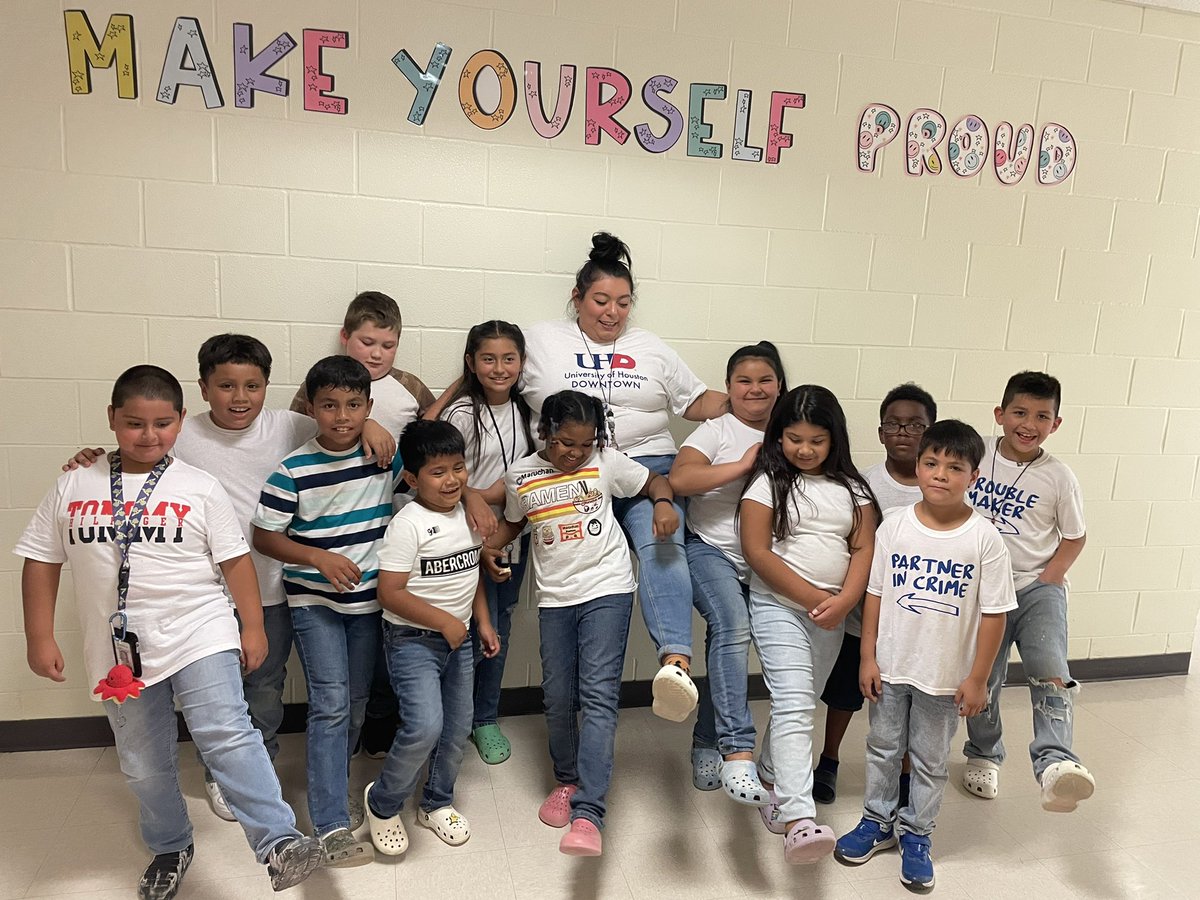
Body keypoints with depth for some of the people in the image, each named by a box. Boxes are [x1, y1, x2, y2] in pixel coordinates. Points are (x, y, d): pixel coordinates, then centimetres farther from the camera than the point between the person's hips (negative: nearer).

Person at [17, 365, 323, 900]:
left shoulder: (200, 489, -2)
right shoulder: (73, 487, 3)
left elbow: (235, 560, 0)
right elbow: (41, 560, 8)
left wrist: (253, 626, -1)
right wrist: (39, 638, 4)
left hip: (198, 635, -3)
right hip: (119, 649, 3)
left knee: (227, 735, -20)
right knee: (144, 764, 16)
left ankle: (278, 842, -18)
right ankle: (170, 848, 38)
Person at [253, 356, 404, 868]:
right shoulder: (294, 470, -12)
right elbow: (265, 536, -7)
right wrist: (320, 558, -20)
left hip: (368, 598, 4)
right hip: (313, 601, -3)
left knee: (356, 702, 15)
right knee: (330, 704, -9)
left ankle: (329, 783, 38)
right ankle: (332, 825, -3)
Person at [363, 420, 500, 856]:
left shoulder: (468, 513, 4)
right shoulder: (409, 524, -18)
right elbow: (390, 593, -21)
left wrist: (483, 623, 12)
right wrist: (444, 621, -20)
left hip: (458, 638, 7)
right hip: (412, 639, -7)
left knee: (457, 727, 14)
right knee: (425, 726, -20)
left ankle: (437, 803, 38)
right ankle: (382, 802, 7)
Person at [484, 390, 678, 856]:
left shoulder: (607, 462, -3)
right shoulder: (520, 476, 3)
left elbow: (655, 481, 7)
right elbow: (514, 521, 20)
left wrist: (663, 503, -15)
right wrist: (490, 546, 1)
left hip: (607, 590, -3)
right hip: (554, 596, 3)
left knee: (598, 696, -12)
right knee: (558, 697, 10)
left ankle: (587, 813, -14)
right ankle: (567, 780, 35)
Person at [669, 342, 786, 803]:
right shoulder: (716, 430, -1)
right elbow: (679, 479, -16)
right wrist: (743, 465, -18)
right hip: (710, 549, -4)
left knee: (726, 647, 10)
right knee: (734, 627, -28)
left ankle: (706, 746, 29)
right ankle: (738, 754, -29)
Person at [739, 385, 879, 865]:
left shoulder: (851, 487, 7)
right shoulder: (767, 481, -4)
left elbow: (864, 549, 1)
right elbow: (757, 553, -11)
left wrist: (843, 602, -15)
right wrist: (813, 599, -13)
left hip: (831, 614, 4)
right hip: (778, 605, -4)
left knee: (799, 703, 14)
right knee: (794, 705, -16)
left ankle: (769, 781, 35)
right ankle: (798, 820, -21)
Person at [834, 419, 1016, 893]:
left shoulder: (984, 539, -14)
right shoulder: (894, 524, -9)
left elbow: (993, 614, -9)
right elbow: (875, 593, -3)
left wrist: (976, 679, -7)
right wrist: (868, 657, -2)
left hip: (945, 675, -1)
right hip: (891, 666, 2)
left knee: (930, 760, 16)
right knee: (883, 748, 19)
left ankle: (915, 835, 36)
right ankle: (878, 822, 39)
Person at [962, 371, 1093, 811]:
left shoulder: (1059, 477, -5)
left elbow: (1074, 537, 4)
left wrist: (1049, 578, -10)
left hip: (1038, 588, -1)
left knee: (1050, 668, -24)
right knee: (981, 681, 11)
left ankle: (1055, 762, -27)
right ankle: (983, 755, 33)